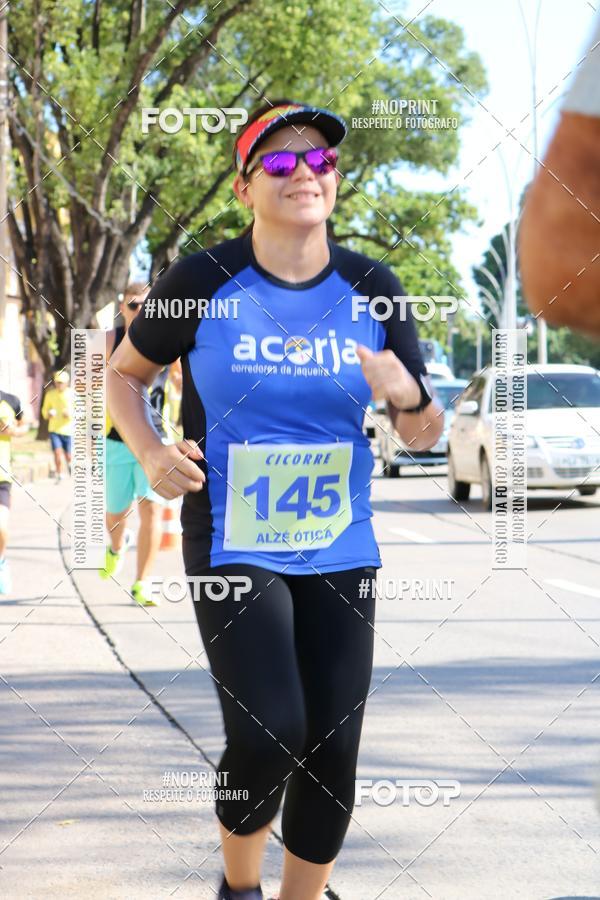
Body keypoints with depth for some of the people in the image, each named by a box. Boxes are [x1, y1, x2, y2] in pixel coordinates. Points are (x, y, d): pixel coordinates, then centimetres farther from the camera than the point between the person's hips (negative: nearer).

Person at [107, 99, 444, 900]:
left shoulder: (371, 290, 0)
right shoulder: (204, 282, -7)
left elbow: (424, 436, 7)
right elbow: (126, 372, 8)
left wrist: (409, 396, -16)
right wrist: (150, 452, -10)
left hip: (340, 553, 4)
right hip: (233, 548, -3)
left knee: (333, 752, 5)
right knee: (269, 737, -16)